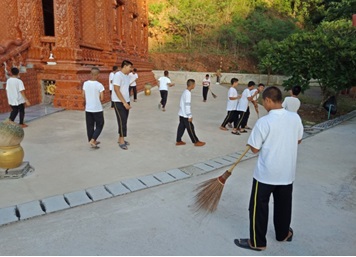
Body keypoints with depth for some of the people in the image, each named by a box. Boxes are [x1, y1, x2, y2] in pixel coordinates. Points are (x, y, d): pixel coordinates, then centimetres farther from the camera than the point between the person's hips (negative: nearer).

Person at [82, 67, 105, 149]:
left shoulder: (85, 84, -3)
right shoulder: (99, 85, -15)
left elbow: (83, 96, 5)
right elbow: (102, 98, -12)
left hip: (88, 109, 5)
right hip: (97, 109, -4)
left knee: (90, 126, 14)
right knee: (99, 125, 9)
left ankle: (93, 141, 23)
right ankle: (92, 140, -4)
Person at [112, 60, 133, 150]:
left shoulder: (127, 76, 10)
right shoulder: (118, 75, -15)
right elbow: (116, 90, -20)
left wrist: (127, 102, 12)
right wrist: (124, 102, -21)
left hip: (126, 102, 8)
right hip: (119, 102, -8)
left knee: (124, 121, 10)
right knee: (122, 121, -7)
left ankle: (120, 139, 21)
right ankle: (122, 141, 1)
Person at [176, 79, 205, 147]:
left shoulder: (185, 92, 9)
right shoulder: (188, 93, -21)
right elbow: (187, 105, -23)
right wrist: (189, 116, -19)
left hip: (181, 114, 9)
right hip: (185, 115, -9)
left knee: (181, 127, 13)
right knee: (190, 128, 0)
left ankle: (178, 141, 19)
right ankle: (196, 142, 10)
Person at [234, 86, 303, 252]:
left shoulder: (264, 122, -21)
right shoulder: (295, 118, -5)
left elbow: (255, 149, -14)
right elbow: (298, 140, 11)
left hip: (266, 173, -5)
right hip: (287, 172, 6)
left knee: (259, 207, 9)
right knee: (283, 205, 23)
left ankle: (257, 242, 21)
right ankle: (283, 234, 42)